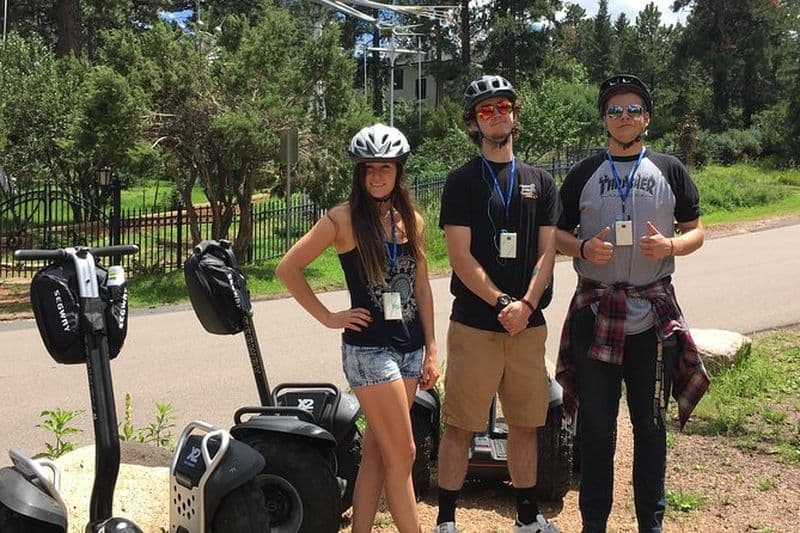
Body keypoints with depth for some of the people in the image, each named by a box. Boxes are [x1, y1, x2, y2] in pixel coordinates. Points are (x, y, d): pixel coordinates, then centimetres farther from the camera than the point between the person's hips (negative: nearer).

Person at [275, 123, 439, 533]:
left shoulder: (410, 219, 7)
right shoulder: (343, 219, -8)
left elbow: (422, 288, 10)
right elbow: (287, 268, -6)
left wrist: (431, 352, 8)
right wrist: (328, 317, -7)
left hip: (409, 347, 6)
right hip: (368, 349, -6)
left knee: (376, 452, 12)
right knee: (402, 454, -2)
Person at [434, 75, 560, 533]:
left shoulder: (540, 181, 12)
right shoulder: (462, 182, 1)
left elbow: (546, 253, 6)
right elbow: (460, 257, -7)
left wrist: (525, 305, -9)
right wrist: (502, 303, -14)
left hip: (528, 324, 3)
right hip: (474, 324, -3)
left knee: (525, 423, 12)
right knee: (461, 426, 1)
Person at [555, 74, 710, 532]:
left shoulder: (670, 171, 7)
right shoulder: (583, 174, 7)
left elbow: (696, 231, 9)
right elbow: (557, 233, 9)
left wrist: (671, 245, -13)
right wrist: (583, 248, -12)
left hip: (653, 314, 0)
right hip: (595, 313, 0)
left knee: (651, 424, 7)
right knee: (596, 425, 6)